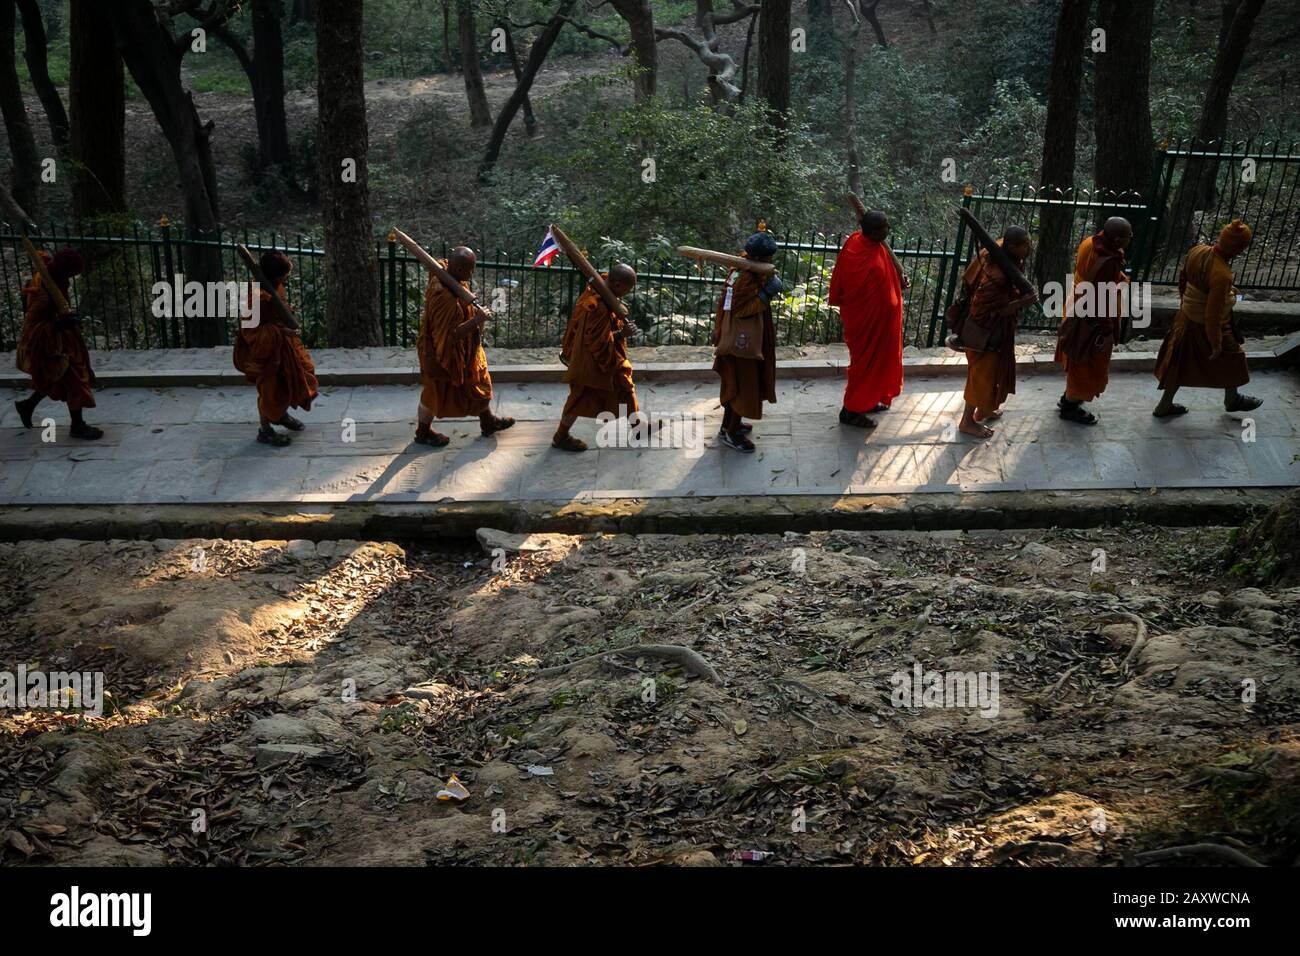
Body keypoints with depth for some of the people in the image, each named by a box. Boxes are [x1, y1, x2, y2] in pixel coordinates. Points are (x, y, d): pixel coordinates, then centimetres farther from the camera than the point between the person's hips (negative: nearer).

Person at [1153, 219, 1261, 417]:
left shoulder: (1197, 252, -13)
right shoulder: (1221, 275, -35)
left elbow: (1182, 280, 6)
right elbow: (1213, 315, -29)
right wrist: (1216, 344, -17)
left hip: (1187, 317, 7)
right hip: (1206, 326, -7)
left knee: (1181, 363, 22)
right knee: (1230, 359, 21)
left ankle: (1164, 406, 34)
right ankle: (1232, 399, 46)